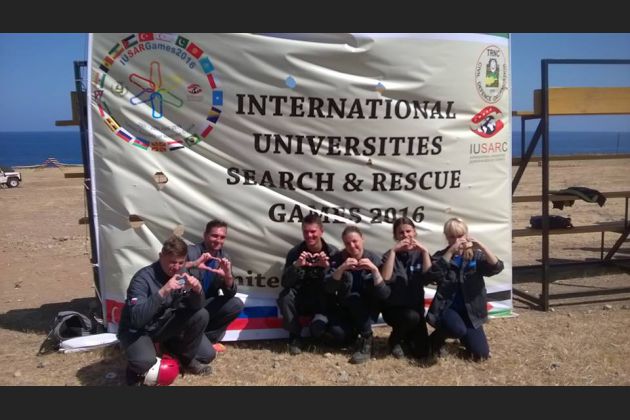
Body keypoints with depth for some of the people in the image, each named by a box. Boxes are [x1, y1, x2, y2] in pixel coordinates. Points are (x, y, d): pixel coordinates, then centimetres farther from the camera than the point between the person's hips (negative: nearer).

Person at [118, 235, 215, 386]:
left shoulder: (181, 275, -9)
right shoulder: (143, 278, -26)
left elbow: (195, 307, -12)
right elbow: (136, 319, -37)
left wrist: (197, 290, -34)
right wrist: (162, 292, -47)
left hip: (165, 325, 5)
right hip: (137, 330, -5)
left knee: (201, 315, -16)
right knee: (144, 362, -35)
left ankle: (187, 357, 8)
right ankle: (136, 369, 3)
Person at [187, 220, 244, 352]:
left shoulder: (224, 257, 0)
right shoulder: (190, 251, -14)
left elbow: (230, 295, -6)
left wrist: (228, 276, -27)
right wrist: (194, 264, -45)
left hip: (206, 304, 5)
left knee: (236, 304, -15)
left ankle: (207, 337, -5)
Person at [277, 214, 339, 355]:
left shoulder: (332, 252, -9)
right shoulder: (295, 252, -7)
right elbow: (285, 283, -17)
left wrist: (327, 266, -33)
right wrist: (296, 265, -34)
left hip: (323, 302, -2)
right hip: (301, 300, 2)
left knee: (318, 328, -30)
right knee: (285, 295, -31)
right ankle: (295, 336, -9)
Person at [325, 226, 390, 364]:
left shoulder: (373, 259, -13)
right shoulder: (338, 259, -9)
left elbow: (384, 294, -21)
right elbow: (329, 288, -21)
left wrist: (374, 270, -35)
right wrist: (341, 268, -36)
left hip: (368, 309, -1)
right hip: (346, 308, 2)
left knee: (354, 297, -32)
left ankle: (367, 340, -19)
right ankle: (353, 334, 6)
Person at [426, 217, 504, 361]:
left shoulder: (476, 255, 2)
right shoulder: (441, 256, -2)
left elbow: (497, 267, -16)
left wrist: (480, 245, -27)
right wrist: (451, 251, -28)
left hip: (470, 310, 3)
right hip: (447, 307, -3)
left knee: (482, 354, -6)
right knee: (458, 329, -36)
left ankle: (463, 337, 27)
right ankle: (437, 338, -1)